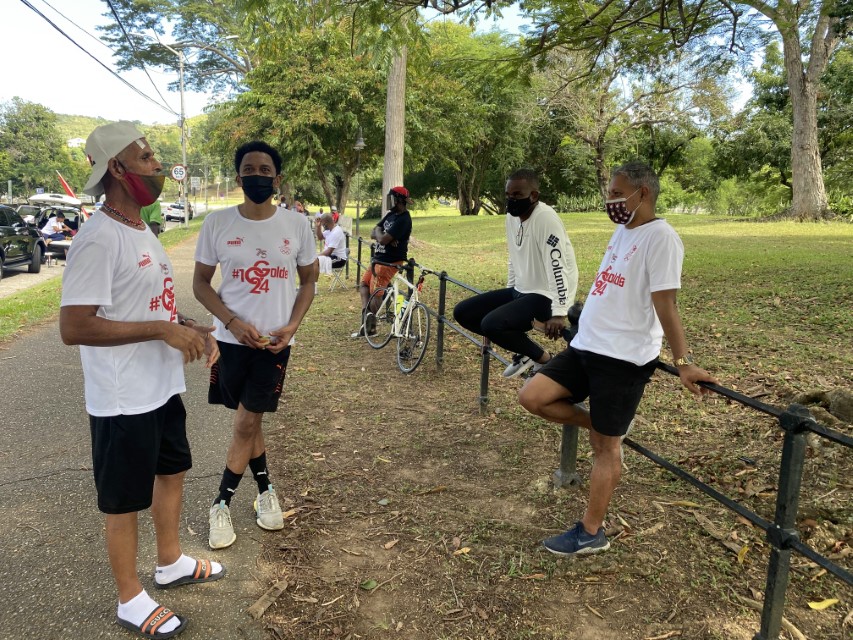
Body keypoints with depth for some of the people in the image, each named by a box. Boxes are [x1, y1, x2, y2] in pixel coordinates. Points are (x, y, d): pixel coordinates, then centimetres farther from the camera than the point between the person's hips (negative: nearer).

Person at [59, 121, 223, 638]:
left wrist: (191, 328, 1)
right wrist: (163, 329, -25)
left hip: (164, 388, 9)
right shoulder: (97, 240, -21)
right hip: (124, 401, -9)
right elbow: (74, 327, -26)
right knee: (126, 501, 9)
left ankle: (172, 563, 45)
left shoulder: (141, 232, 9)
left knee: (172, 471, 23)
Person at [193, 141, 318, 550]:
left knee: (246, 424, 2)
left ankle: (222, 505, 21)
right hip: (232, 339, 1)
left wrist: (291, 326, -8)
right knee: (248, 422, 13)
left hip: (275, 341, -1)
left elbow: (308, 280, 6)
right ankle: (265, 490, 35)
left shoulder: (296, 224, -3)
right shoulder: (217, 223, -4)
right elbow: (201, 283, 1)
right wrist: (234, 323, -14)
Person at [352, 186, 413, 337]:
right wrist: (383, 236, -15)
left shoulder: (403, 220, -21)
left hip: (390, 262, -10)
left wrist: (379, 232, -4)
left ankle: (370, 326, 12)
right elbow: (373, 233, 6)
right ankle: (366, 314, 7)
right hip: (378, 258, 10)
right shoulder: (391, 214, 9)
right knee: (364, 284, 12)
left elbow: (383, 240, -27)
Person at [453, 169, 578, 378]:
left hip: (544, 295, -9)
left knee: (491, 324, -31)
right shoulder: (512, 216, 6)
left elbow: (558, 267, -27)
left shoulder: (546, 218, -21)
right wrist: (509, 291, 22)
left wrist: (559, 313, -31)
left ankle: (543, 359, -5)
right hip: (519, 290, 9)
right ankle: (525, 350, 9)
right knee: (462, 313, 3)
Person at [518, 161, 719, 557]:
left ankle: (591, 534, 18)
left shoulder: (660, 237, -14)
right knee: (531, 397, 0)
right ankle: (597, 427, 21)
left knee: (607, 447, 3)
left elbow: (665, 305, -18)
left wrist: (682, 362, -17)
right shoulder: (623, 231, 13)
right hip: (586, 346, 9)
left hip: (624, 358, -9)